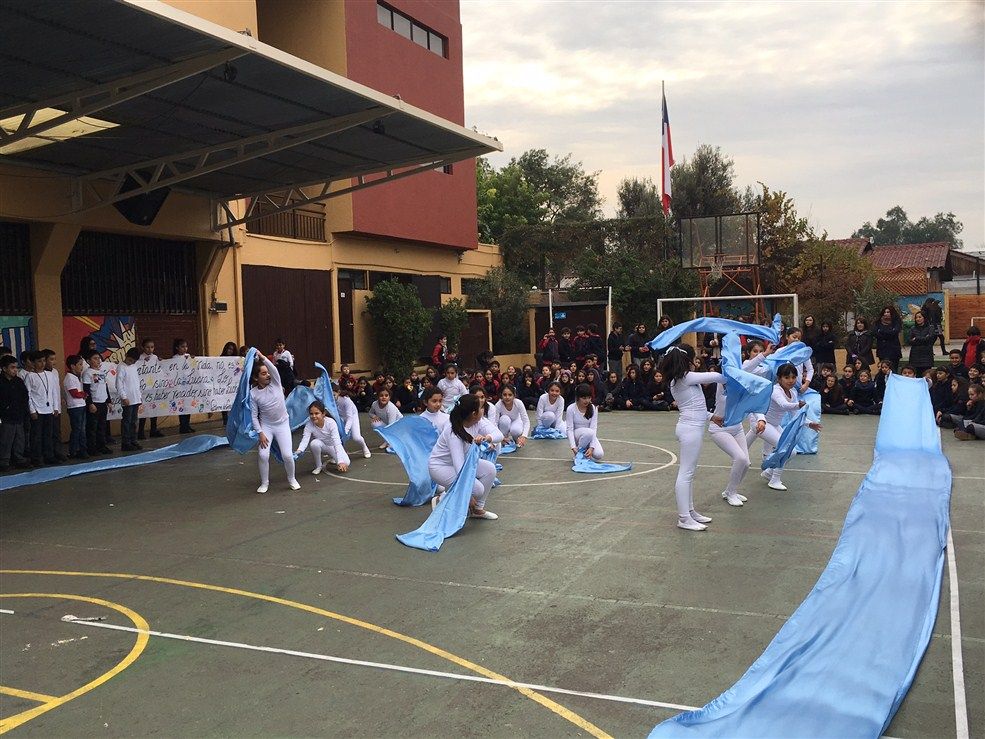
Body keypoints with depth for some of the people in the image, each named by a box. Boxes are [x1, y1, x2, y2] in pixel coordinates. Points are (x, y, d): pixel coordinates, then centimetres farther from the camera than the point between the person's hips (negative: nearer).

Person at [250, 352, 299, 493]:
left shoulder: (275, 383, -7)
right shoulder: (253, 393, -9)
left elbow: (274, 369, -29)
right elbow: (254, 416, -7)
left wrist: (262, 357, -38)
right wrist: (260, 433, -14)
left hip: (282, 424, 0)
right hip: (266, 426, 0)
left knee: (287, 455, -9)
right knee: (263, 454, -14)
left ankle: (292, 479, 17)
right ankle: (264, 483, 8)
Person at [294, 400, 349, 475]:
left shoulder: (331, 422, -30)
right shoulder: (309, 425, -25)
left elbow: (337, 442, -36)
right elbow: (305, 440, -35)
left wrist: (340, 461, -45)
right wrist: (299, 451, -59)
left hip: (333, 446, 0)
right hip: (322, 446, 0)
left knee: (346, 463, -22)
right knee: (315, 443, -35)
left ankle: (331, 456, 15)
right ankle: (318, 466, -8)